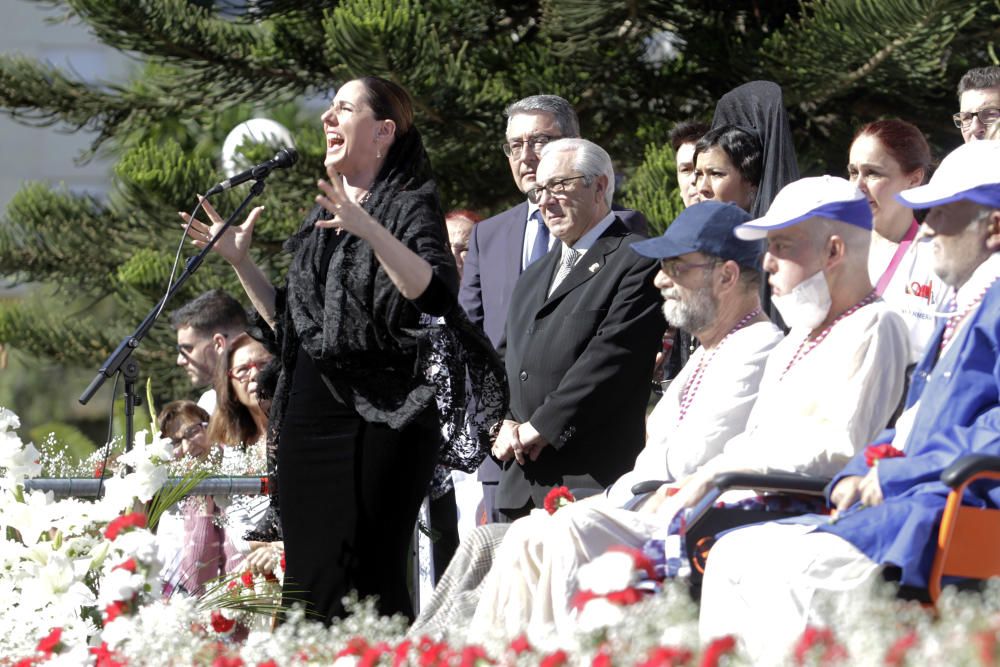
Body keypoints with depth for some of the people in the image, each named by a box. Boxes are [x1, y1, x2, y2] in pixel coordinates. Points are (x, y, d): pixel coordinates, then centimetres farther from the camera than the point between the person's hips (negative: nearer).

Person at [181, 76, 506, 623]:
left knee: (369, 578, -11)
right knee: (308, 577, 2)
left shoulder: (410, 207, -2)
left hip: (380, 414, -7)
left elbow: (433, 291, -21)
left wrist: (369, 230, -31)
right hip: (310, 410, 7)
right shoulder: (324, 217, 19)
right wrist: (240, 261, 13)